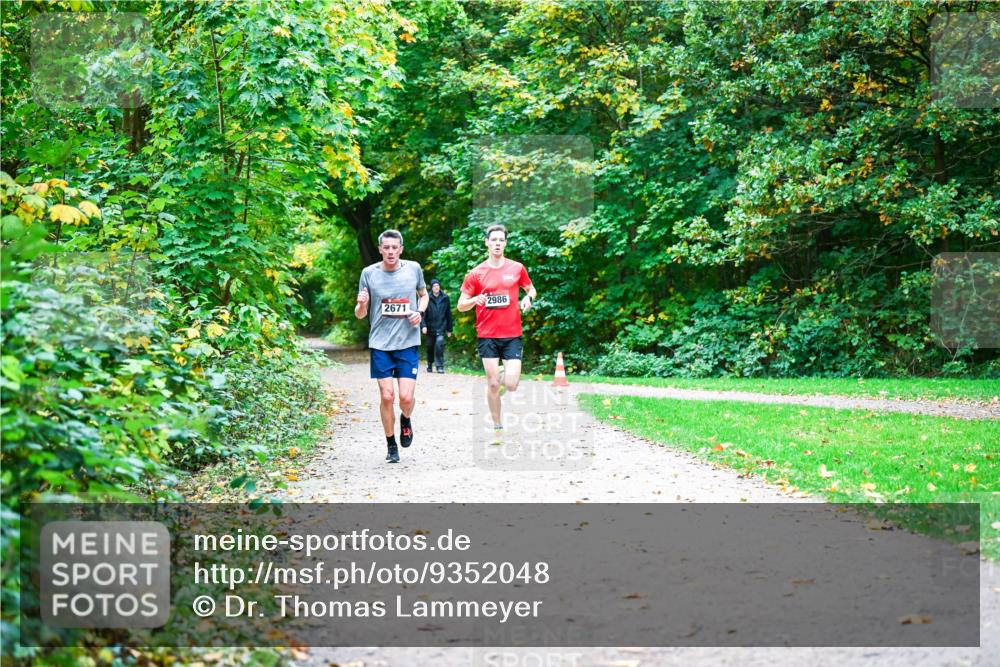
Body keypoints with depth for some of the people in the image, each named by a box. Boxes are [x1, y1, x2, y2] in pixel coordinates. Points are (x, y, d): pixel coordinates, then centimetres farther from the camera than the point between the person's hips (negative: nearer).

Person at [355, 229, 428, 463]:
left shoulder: (413, 268, 1)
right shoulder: (369, 273, -2)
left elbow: (423, 295, 19)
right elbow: (360, 315, 4)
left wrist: (419, 312, -2)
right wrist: (361, 304, -20)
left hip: (408, 343, 0)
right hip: (380, 344, 0)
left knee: (406, 397, -8)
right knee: (387, 396, -3)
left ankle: (405, 420, 28)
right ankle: (391, 445, 16)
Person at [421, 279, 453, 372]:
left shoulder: (445, 298, 1)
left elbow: (448, 314, 6)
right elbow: (423, 313, -4)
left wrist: (449, 329, 7)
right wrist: (424, 325, -16)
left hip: (441, 327, -1)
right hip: (430, 327, 1)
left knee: (439, 344, -18)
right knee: (430, 346, 11)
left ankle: (440, 366, -13)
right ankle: (429, 365, 31)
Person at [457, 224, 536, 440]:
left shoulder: (517, 268, 3)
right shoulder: (476, 273, 0)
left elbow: (531, 289, 19)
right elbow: (461, 305, 3)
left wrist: (528, 297, -5)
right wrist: (475, 300, -19)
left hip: (512, 335, 0)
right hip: (487, 335, 0)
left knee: (511, 384, -10)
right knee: (493, 384, 1)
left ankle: (512, 372, 27)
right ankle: (497, 427, 14)